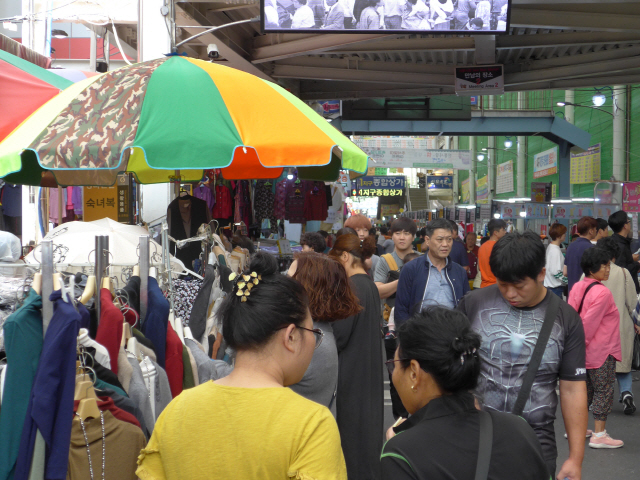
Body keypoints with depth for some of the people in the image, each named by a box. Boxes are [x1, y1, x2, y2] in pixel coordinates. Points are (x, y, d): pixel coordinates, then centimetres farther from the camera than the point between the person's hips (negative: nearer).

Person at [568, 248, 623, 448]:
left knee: (586, 389, 19)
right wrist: (583, 343, -11)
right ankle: (599, 435, 4)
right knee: (604, 391, 1)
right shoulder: (602, 293, -20)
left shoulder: (577, 288, 4)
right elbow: (589, 323, -22)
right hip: (601, 351, -8)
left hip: (583, 351, 8)